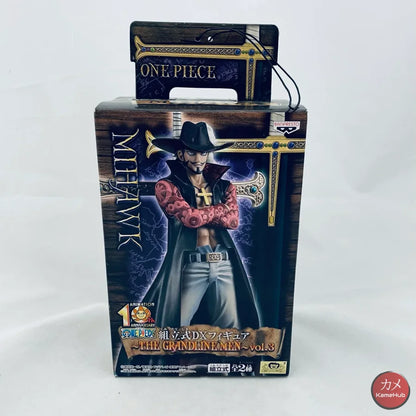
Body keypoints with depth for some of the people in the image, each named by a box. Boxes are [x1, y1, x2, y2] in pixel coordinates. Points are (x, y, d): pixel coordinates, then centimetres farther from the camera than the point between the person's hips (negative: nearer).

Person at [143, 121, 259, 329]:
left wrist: (199, 214, -9)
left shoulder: (224, 186, 13)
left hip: (225, 266, 4)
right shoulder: (167, 186, 1)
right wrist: (220, 209, 0)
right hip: (190, 267, -3)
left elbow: (233, 220, -3)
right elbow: (189, 217, -15)